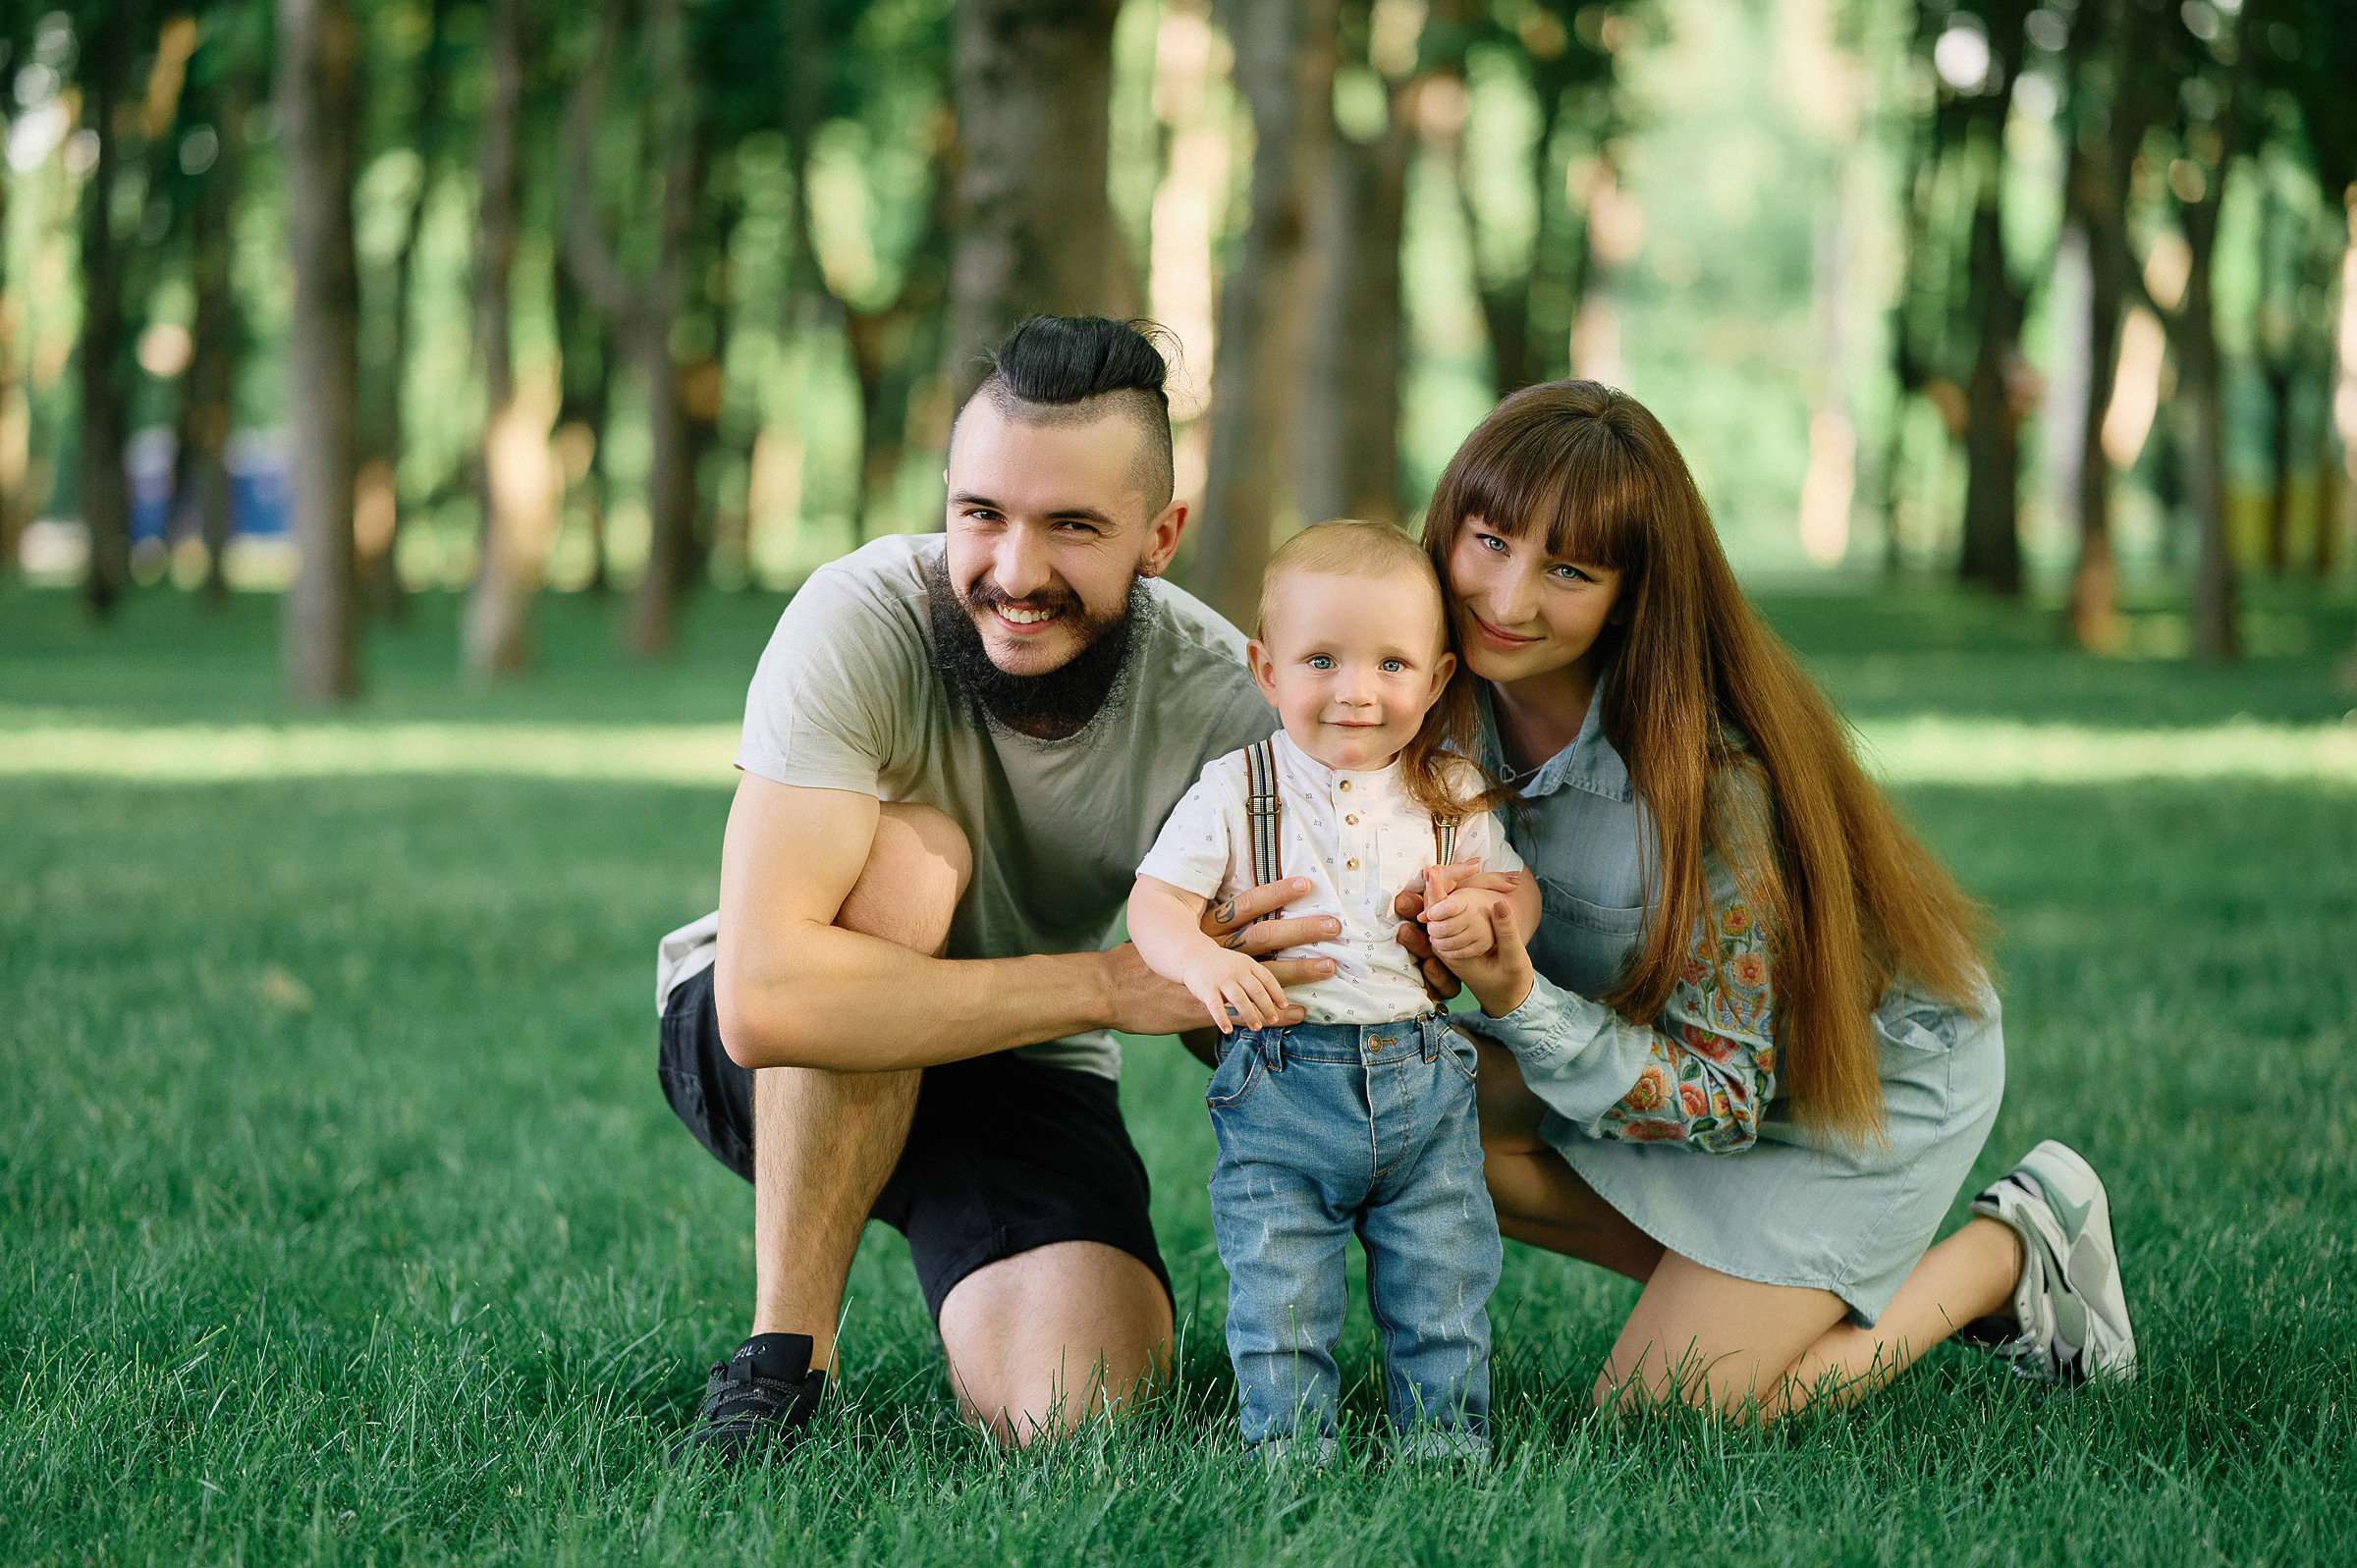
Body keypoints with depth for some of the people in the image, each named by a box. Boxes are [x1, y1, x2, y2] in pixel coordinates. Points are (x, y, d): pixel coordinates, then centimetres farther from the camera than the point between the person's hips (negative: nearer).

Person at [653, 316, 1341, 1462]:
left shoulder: (1219, 700, -19)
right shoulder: (862, 623, -28)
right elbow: (766, 998, -39)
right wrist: (1112, 985, -39)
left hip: (1019, 1077, 2)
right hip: (765, 1063, -2)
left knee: (1072, 1413, -25)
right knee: (907, 850, -33)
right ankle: (780, 1359, -22)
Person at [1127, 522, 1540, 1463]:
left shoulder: (1452, 793, 4)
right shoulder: (1234, 793, -4)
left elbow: (1515, 885, 14)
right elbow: (1154, 902, -8)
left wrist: (1487, 914, -10)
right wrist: (1203, 961, -30)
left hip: (1425, 1084, 2)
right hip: (1281, 1094, -2)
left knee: (1443, 1296, 7)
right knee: (1279, 1303, -1)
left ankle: (1447, 1448, 21)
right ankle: (1289, 1454, 13)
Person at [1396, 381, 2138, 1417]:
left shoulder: (1705, 781, -36)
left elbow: (1726, 1095, -29)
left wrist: (1521, 1001, -42)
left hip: (1868, 1070, -7)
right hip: (1656, 1030, 7)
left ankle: (2012, 1253, 9)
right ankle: (1749, 1281, 5)